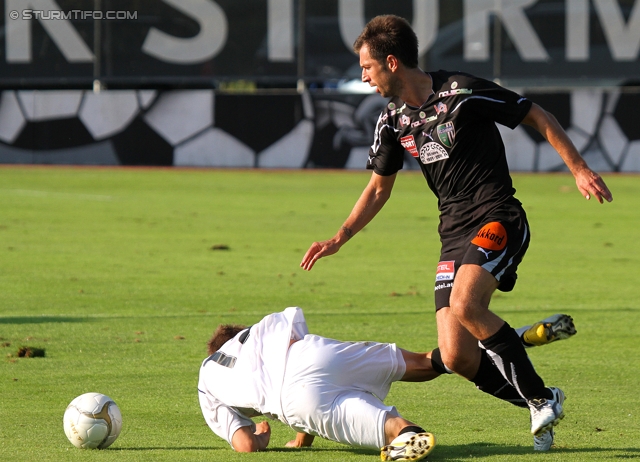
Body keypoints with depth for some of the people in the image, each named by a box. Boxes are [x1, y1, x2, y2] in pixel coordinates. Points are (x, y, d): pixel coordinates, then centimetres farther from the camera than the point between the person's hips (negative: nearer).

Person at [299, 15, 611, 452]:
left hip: (497, 221, -7)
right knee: (455, 357, -7)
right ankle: (540, 405, 12)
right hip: (454, 233, 7)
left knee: (465, 305, -32)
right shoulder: (393, 121, 9)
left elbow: (539, 117, -4)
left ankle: (541, 397, -16)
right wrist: (339, 239, 17)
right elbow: (379, 187, 23)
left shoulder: (461, 92, -12)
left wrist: (579, 169, -8)